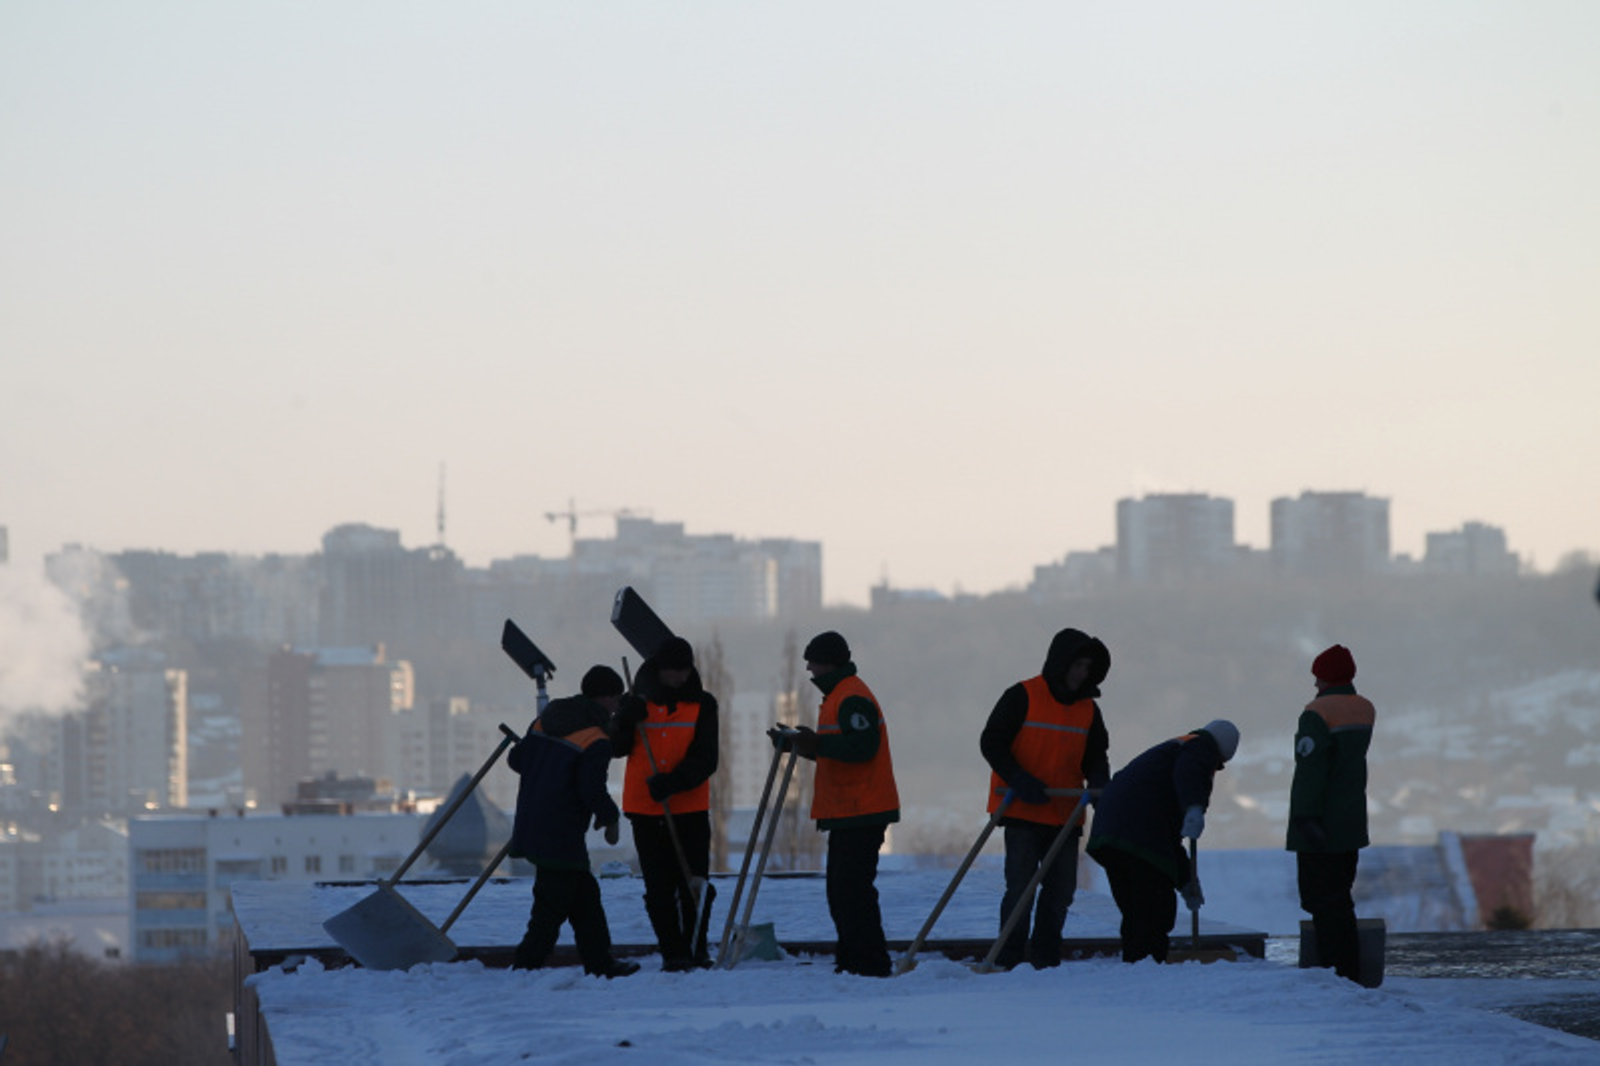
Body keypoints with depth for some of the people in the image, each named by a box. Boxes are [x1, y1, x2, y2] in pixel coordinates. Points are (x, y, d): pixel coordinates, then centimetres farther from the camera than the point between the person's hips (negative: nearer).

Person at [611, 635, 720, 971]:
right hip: (645, 809, 1)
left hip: (690, 808, -1)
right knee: (659, 887, 1)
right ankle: (672, 953, 6)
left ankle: (695, 949, 8)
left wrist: (673, 782, -20)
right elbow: (615, 749, 3)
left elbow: (705, 760, -4)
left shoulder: (701, 705, 2)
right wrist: (626, 720, -16)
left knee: (693, 884, -3)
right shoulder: (637, 702, 6)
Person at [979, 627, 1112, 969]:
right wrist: (1020, 781, -20)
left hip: (1065, 816, 6)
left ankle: (1046, 959, 17)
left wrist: (1099, 783, -7)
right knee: (1020, 887, -9)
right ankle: (1008, 961, -5)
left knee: (1061, 890, 8)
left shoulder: (1087, 709, 11)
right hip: (1022, 812, -6)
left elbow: (1095, 755, 16)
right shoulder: (1022, 697, -7)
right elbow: (991, 743, -8)